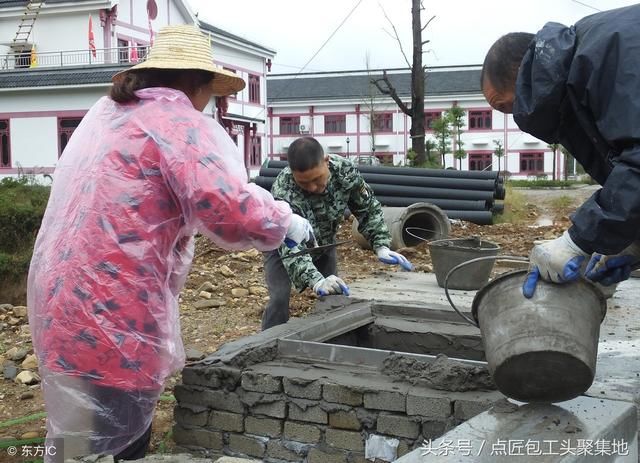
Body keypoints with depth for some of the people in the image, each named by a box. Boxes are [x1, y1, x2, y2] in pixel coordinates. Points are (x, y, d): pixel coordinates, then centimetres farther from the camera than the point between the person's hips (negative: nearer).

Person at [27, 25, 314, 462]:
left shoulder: (106, 112, 15)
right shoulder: (181, 124, -11)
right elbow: (231, 212, -23)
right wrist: (285, 222, -5)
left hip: (65, 304, 9)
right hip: (113, 318, -9)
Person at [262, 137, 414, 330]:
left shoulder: (344, 170, -27)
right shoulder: (283, 192, -40)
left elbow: (368, 208, -12)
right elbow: (290, 247, -46)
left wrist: (381, 246, -23)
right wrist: (316, 282, -60)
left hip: (323, 243, 4)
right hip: (283, 246, -4)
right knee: (280, 298, -20)